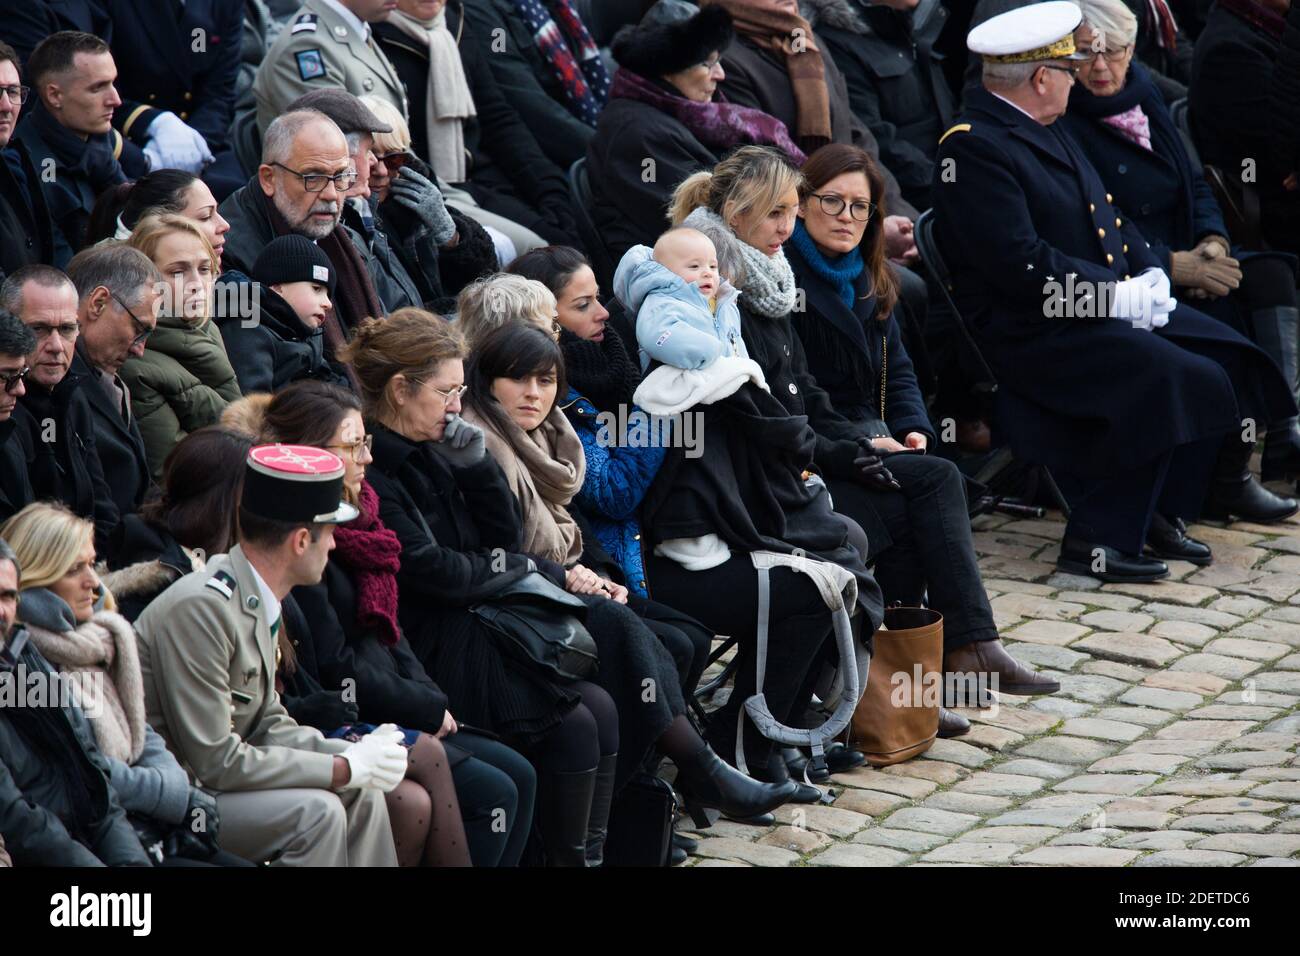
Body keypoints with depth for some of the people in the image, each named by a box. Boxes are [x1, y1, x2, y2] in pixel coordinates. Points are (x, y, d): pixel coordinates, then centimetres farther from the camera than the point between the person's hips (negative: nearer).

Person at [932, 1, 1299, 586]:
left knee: (1234, 360, -1)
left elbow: (1109, 220, 22)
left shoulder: (1044, 135, 17)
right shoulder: (973, 149, -16)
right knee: (1189, 381, -25)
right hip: (1036, 334, -10)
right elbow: (1021, 263, -24)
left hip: (1114, 307, 10)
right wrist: (1117, 295, -19)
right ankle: (1097, 541, -19)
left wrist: (1150, 274, 3)